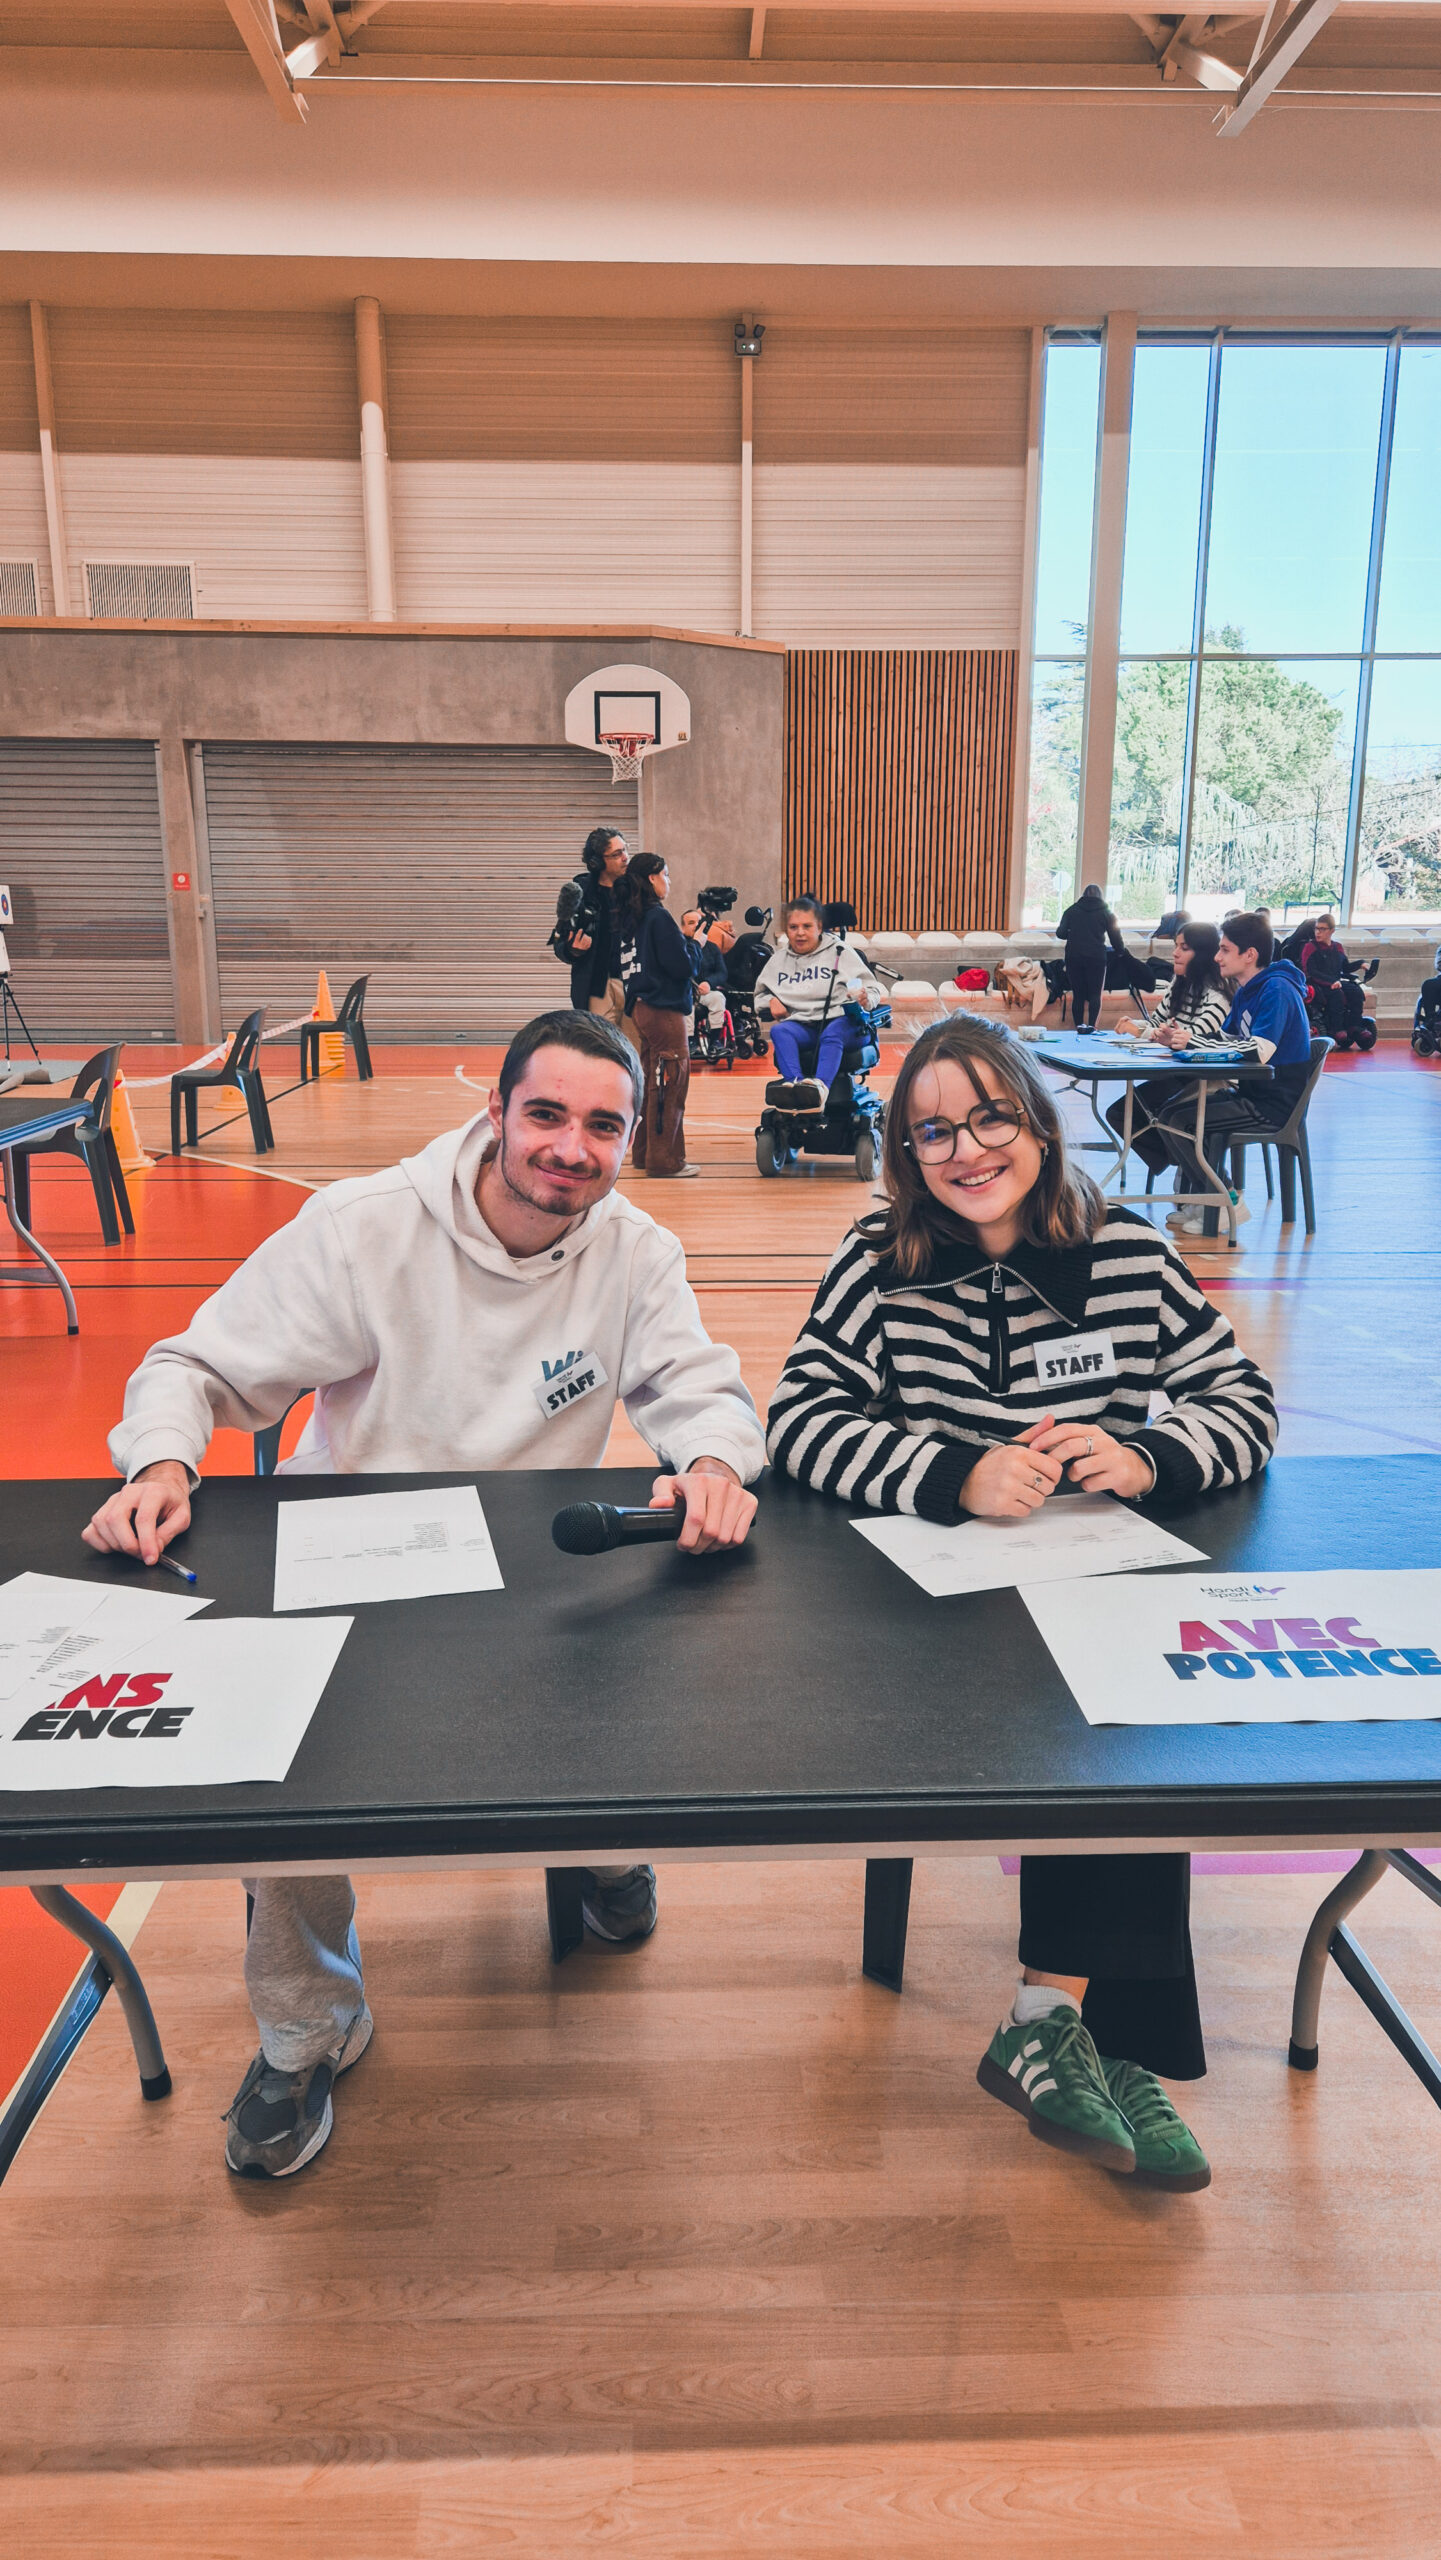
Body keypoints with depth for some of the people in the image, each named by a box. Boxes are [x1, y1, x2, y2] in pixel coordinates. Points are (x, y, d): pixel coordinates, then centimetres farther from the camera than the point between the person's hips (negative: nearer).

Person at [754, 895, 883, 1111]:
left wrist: (865, 998, -15)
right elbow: (761, 994, 27)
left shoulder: (840, 952, 12)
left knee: (832, 1035, -38)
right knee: (779, 1031, -32)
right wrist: (771, 1001, 3)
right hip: (799, 1024, 2)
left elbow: (873, 990, 10)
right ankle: (794, 1083, -57)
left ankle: (821, 1086, -64)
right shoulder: (779, 959, 21)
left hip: (837, 1020, -2)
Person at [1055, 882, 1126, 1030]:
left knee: (1078, 994, 7)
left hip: (1074, 956, 1)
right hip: (1096, 957, -1)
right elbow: (1115, 936, 6)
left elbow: (1061, 933, 5)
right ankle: (1091, 1025, -13)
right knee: (1095, 994, 2)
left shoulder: (1072, 911, 8)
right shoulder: (1105, 912, 5)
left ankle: (1079, 1025, 2)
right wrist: (1121, 952, 24)